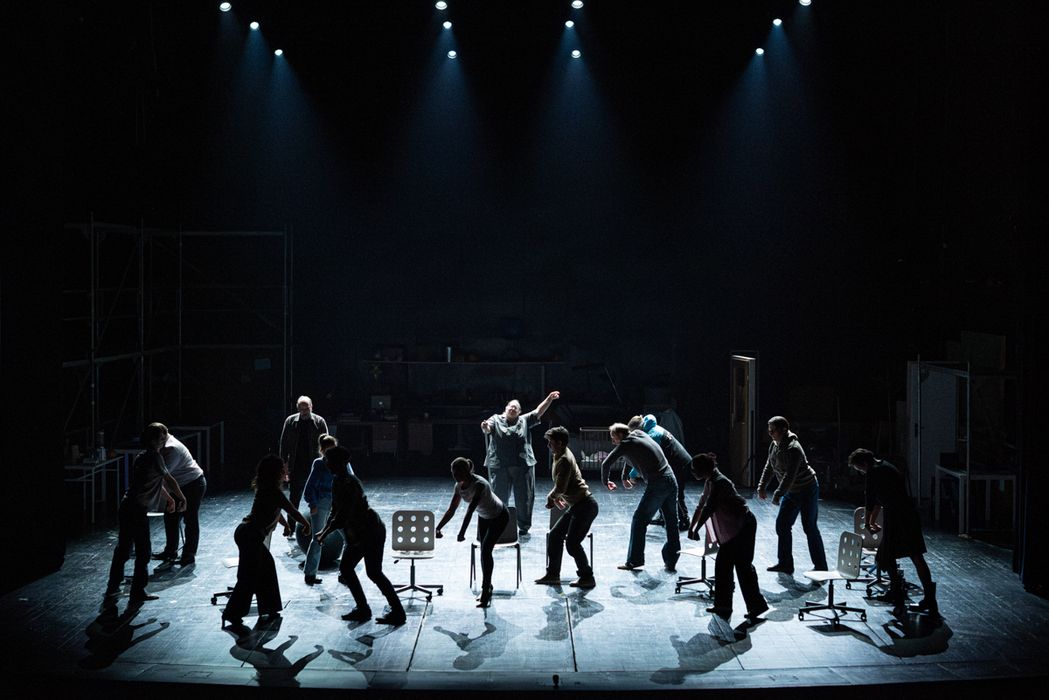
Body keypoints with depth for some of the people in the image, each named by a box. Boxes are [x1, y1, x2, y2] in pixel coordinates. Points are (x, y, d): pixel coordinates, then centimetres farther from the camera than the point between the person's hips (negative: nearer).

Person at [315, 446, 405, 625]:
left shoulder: (349, 484, -24)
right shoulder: (337, 481, 6)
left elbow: (342, 516, -27)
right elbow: (335, 510, 14)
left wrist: (325, 534, -18)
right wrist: (324, 531, 6)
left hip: (371, 532, -10)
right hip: (357, 534, 10)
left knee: (373, 572, -6)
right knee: (345, 567, 11)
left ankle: (398, 612, 2)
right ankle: (362, 609, 19)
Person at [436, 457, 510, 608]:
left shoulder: (479, 484, -36)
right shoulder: (459, 486, -14)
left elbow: (470, 510, -43)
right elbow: (451, 510, -8)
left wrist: (461, 533, -47)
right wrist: (438, 527, -20)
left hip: (499, 517, -7)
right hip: (483, 517, 7)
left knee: (486, 550, -17)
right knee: (484, 551, 9)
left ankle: (486, 589, -11)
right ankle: (487, 587, 23)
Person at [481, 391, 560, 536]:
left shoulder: (524, 421, 10)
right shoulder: (496, 419, 4)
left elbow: (538, 412, 3)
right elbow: (488, 428, -13)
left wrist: (549, 399, -9)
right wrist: (485, 427, -38)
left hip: (523, 465, 2)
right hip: (499, 466, -2)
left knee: (524, 498, 8)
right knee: (500, 498, 7)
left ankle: (524, 526, 22)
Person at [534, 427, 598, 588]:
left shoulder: (564, 460, -20)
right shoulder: (560, 455, 11)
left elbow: (560, 488, -23)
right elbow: (560, 486, 22)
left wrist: (551, 496, -4)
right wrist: (556, 497, 8)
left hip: (585, 506, -10)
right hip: (578, 505, 10)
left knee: (572, 543, -8)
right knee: (555, 534, 11)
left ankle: (587, 578, 5)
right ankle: (552, 574, 18)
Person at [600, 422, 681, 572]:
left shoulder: (626, 444, -3)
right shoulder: (640, 434, 17)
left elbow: (606, 463, -3)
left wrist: (606, 481, 12)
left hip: (657, 485, -7)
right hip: (671, 481, 8)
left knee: (639, 520, 3)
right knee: (671, 523, 10)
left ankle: (634, 561, 6)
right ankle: (671, 562, 15)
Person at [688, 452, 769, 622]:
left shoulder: (718, 483, -22)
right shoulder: (710, 482, 9)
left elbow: (708, 509, -27)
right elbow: (701, 506, 18)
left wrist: (696, 530, -24)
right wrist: (691, 527, 17)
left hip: (743, 526, -10)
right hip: (731, 530, 10)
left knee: (743, 566, -4)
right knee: (722, 566, 10)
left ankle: (757, 606, 5)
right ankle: (723, 606, 16)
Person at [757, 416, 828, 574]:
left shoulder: (793, 449, -27)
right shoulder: (774, 445, 2)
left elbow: (790, 476, -32)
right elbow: (769, 468, 10)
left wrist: (778, 494, -34)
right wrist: (762, 487, 1)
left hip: (807, 491, -9)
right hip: (791, 492, 9)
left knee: (809, 528, -5)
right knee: (782, 525, 6)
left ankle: (821, 567, 4)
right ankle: (785, 564, 14)